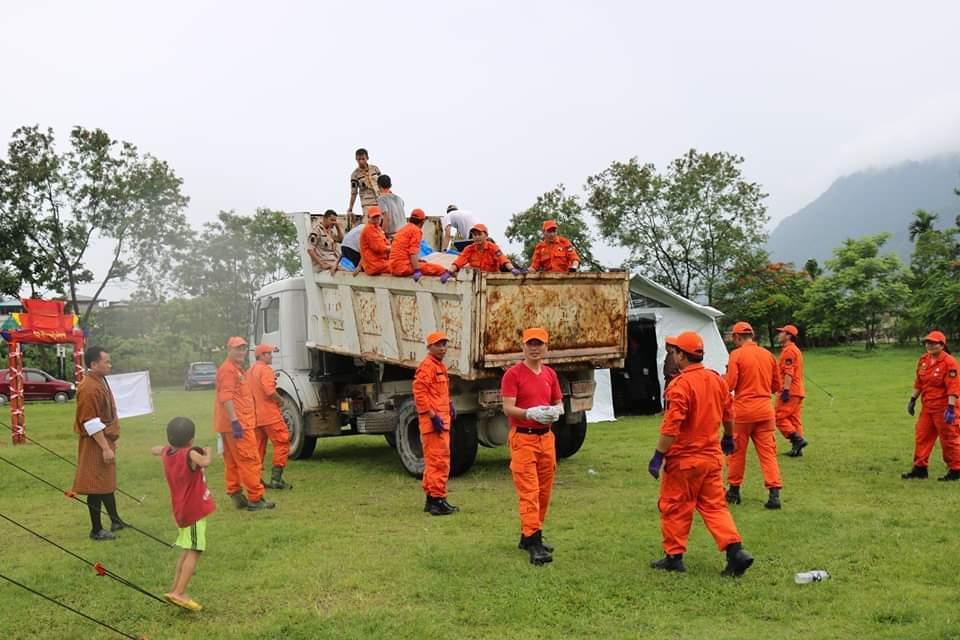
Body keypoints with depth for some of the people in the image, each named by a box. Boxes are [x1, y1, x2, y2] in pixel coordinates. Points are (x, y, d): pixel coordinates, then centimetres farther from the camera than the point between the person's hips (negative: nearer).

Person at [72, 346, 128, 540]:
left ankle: (115, 520, 33)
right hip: (95, 444, -10)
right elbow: (91, 422, -24)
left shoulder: (100, 381, 9)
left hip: (105, 440, 10)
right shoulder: (89, 388, -22)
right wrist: (105, 448, -24)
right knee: (97, 486, -1)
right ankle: (96, 530, 8)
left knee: (107, 482, 20)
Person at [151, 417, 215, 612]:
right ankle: (179, 593, -16)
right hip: (194, 510, -9)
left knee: (188, 551, 19)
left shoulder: (167, 452, 5)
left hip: (182, 510, 9)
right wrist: (207, 452, -17)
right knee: (194, 552, -9)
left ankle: (176, 589, 22)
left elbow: (155, 450, 26)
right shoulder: (190, 454, -17)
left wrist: (168, 445, 24)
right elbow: (206, 462, -35)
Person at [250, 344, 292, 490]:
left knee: (258, 447, 13)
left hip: (256, 415, 9)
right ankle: (276, 478, -9)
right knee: (282, 442, -4)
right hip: (269, 414, -9)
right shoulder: (266, 369, -11)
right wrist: (280, 400, -6)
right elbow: (270, 391, -23)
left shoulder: (251, 370, 17)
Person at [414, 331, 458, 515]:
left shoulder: (441, 366, 19)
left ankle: (431, 499, 23)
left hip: (442, 419, 11)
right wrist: (433, 416, -23)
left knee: (433, 461, 15)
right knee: (439, 460, -10)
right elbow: (419, 393, -21)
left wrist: (450, 406, 17)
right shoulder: (426, 366, -12)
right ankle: (437, 500, -8)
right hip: (433, 420, -11)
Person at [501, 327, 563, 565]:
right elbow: (508, 408, -13)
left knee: (544, 492, 12)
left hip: (546, 437, 7)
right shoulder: (513, 374, -7)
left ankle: (530, 535, 25)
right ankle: (533, 542, -10)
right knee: (529, 492, -10)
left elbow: (558, 403, 19)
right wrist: (530, 413, -28)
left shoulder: (550, 374, 12)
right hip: (523, 438, -7)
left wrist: (555, 411, -5)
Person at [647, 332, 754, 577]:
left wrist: (658, 456, -18)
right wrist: (729, 438, 34)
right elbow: (728, 414, 17)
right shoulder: (717, 379, 5)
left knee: (674, 508, 8)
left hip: (683, 459, -7)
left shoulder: (681, 384, -19)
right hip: (712, 457, 7)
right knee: (715, 506, 12)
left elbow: (672, 426, -23)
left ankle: (674, 556, 17)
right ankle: (736, 551, 0)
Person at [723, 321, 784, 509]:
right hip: (765, 409, 4)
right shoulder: (768, 355, 6)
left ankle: (734, 491, 21)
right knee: (768, 451, 4)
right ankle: (774, 492, -7)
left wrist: (721, 379, 7)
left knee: (737, 451, 11)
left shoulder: (736, 355, -9)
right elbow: (776, 386, 11)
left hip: (742, 409, -3)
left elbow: (729, 385, -13)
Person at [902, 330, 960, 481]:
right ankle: (920, 468, 18)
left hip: (943, 407, -8)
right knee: (921, 436, 10)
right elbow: (919, 382, 16)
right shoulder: (923, 360, 8)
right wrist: (913, 399, 13)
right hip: (927, 406, 8)